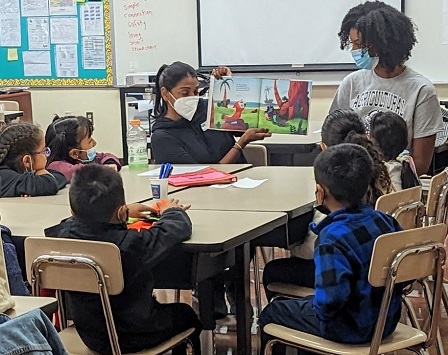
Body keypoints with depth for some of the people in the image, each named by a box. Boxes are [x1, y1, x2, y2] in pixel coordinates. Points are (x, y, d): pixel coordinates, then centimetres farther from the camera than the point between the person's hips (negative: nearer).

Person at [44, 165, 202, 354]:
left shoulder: (64, 234, -17)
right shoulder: (133, 244, -30)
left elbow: (82, 218, 9)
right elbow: (180, 227, -13)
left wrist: (125, 212, 20)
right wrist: (172, 211, 10)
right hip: (134, 337, -5)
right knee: (186, 313, 25)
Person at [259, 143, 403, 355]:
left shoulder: (334, 238, -29)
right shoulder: (384, 221, -7)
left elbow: (330, 299, -38)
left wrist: (319, 309, -16)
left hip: (349, 330, -8)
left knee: (270, 314, 16)